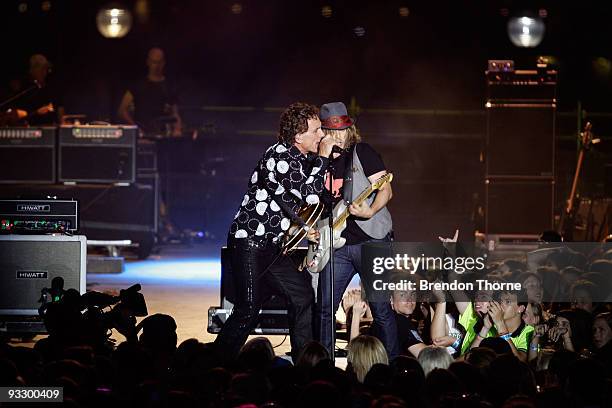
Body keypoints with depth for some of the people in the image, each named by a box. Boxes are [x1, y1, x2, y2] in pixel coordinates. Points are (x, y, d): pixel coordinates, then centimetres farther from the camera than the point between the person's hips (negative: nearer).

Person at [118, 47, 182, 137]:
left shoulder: (169, 88, 13)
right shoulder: (138, 86, 7)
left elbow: (175, 115, 12)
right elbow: (122, 110, 5)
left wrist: (177, 130, -7)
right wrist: (135, 127, -8)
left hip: (163, 135, 2)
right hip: (142, 135, -2)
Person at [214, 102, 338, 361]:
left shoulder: (304, 159, 9)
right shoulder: (279, 155, -20)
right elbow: (309, 196, -28)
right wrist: (323, 158, -19)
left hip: (272, 246, 9)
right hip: (248, 242, -9)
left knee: (303, 296, 7)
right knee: (248, 310, -10)